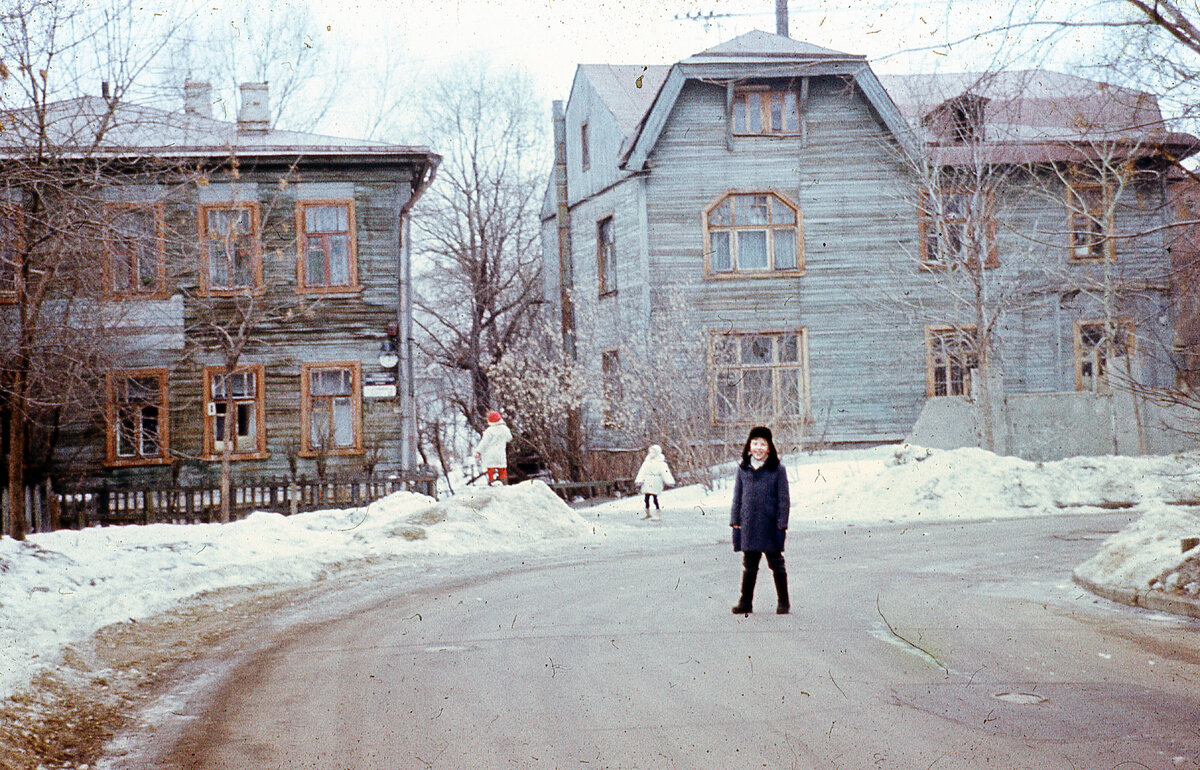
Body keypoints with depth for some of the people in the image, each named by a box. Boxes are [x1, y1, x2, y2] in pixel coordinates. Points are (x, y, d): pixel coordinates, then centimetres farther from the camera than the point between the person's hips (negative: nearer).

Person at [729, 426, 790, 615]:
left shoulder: (778, 470, -2)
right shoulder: (743, 469, 8)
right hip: (748, 525, 3)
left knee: (776, 564, 4)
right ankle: (746, 602, 18)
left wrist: (781, 525, -8)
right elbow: (737, 498, 12)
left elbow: (784, 499, -2)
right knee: (749, 565, 10)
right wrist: (735, 523, 6)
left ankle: (784, 602, 12)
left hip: (770, 525, -3)